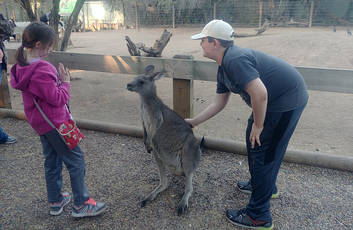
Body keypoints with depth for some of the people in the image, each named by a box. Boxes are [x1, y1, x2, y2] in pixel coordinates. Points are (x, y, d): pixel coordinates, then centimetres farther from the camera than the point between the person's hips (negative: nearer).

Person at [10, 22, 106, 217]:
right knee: (75, 159, 0)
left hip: (40, 121, 10)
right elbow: (57, 98, -22)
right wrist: (65, 82, -8)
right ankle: (81, 204, 10)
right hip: (53, 122, -10)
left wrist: (58, 79, 5)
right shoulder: (41, 69, -25)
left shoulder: (22, 66, 7)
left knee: (52, 160, 19)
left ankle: (55, 201, 32)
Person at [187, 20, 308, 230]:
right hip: (275, 100, 10)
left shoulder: (235, 60, -24)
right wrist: (193, 122, 19)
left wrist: (258, 125, -19)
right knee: (253, 140, 22)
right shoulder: (223, 69, 10)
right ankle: (266, 186, 43)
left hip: (288, 99, -10)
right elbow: (219, 104, 16)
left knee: (263, 151, -5)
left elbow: (260, 93, -32)